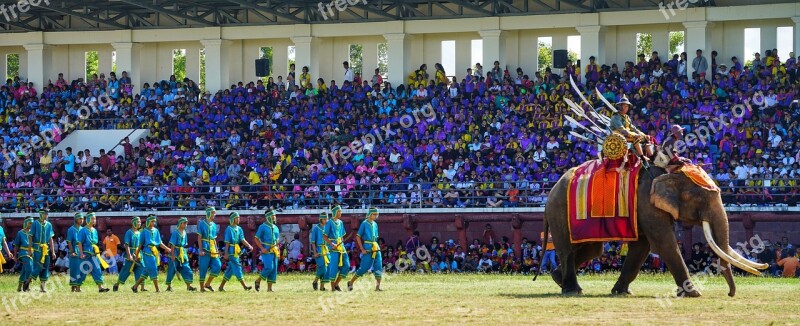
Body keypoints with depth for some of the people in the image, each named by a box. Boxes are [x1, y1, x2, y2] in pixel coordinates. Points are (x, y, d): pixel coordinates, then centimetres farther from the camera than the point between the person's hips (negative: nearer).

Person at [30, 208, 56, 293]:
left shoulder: (49, 225, 10)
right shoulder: (35, 224, -4)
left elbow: (51, 239, 12)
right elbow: (31, 237, -4)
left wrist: (53, 252, 9)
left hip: (46, 250, 5)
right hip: (37, 249, -5)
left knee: (45, 267, 4)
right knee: (38, 267, -11)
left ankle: (42, 286, 10)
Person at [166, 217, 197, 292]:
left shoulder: (184, 233, 11)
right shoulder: (175, 232, -11)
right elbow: (172, 244, -15)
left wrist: (185, 254, 18)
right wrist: (173, 254, -19)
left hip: (182, 254, 7)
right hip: (175, 253, -7)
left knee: (186, 269, 0)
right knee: (172, 270, -1)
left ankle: (188, 286, -1)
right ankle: (169, 286, 8)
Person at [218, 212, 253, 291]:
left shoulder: (239, 229, 14)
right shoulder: (229, 229, -6)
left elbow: (242, 240, 7)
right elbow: (227, 242, -9)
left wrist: (249, 246, -10)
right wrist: (226, 253, -12)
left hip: (237, 252, 8)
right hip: (231, 252, -8)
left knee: (230, 270, 10)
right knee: (237, 268, -9)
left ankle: (221, 286, 16)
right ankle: (244, 286, -12)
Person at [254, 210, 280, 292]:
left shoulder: (275, 228, 16)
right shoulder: (262, 227, -3)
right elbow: (256, 239, -4)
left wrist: (278, 251, 14)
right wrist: (262, 248, -15)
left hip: (274, 251, 7)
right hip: (266, 251, -7)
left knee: (274, 269, 0)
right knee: (269, 267, -18)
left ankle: (269, 288, 2)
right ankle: (258, 281, 1)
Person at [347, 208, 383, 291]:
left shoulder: (375, 224, 13)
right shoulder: (364, 224, -6)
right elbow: (358, 237, -7)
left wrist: (377, 247, 10)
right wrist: (362, 249, -13)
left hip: (376, 249, 6)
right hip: (367, 249, -6)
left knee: (378, 267, -5)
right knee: (364, 268, -7)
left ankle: (377, 287, -5)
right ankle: (350, 283, 8)